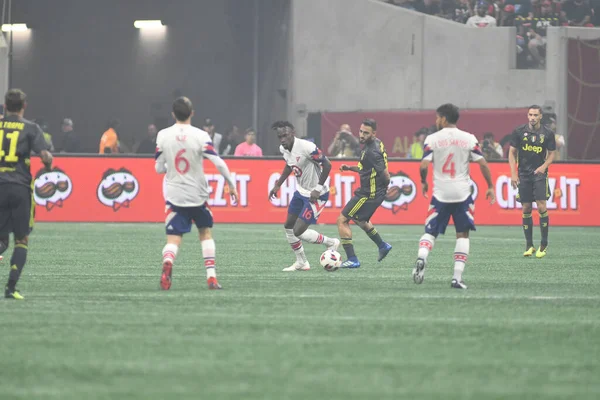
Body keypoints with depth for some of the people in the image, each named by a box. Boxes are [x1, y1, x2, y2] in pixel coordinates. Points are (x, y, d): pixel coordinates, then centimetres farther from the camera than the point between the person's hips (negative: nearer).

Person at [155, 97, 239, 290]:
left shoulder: (163, 136, -3)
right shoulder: (200, 136, -9)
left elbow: (158, 168, 4)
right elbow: (219, 163, -14)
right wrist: (231, 185, -1)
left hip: (174, 195, 0)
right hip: (197, 195, 0)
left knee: (174, 239, -4)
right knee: (205, 233, 20)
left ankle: (167, 262, -37)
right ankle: (211, 276, 13)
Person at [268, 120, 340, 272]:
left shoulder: (306, 147, -29)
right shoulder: (283, 149, -4)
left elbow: (327, 165, -22)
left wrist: (318, 189, -23)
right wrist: (278, 185, 18)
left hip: (315, 195, -9)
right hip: (300, 191, 9)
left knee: (299, 231, -11)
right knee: (288, 226, 12)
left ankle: (331, 243, 12)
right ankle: (301, 262, 27)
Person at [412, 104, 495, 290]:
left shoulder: (432, 139, -3)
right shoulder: (468, 139, 2)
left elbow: (423, 165, -10)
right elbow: (483, 164, -2)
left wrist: (423, 182, 9)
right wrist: (490, 187, 8)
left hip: (440, 193, -1)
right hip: (462, 193, 1)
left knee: (430, 232, 9)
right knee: (463, 234, 8)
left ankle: (421, 258, -20)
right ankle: (457, 277, 0)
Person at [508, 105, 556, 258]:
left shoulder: (547, 133, -2)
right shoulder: (519, 132, -1)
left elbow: (551, 154, 7)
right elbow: (512, 152, 5)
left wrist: (544, 166, -11)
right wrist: (513, 173, -2)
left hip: (539, 174, -1)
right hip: (523, 175, 1)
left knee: (541, 207, -12)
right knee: (526, 209, 2)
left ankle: (544, 244, -2)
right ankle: (529, 245, 10)